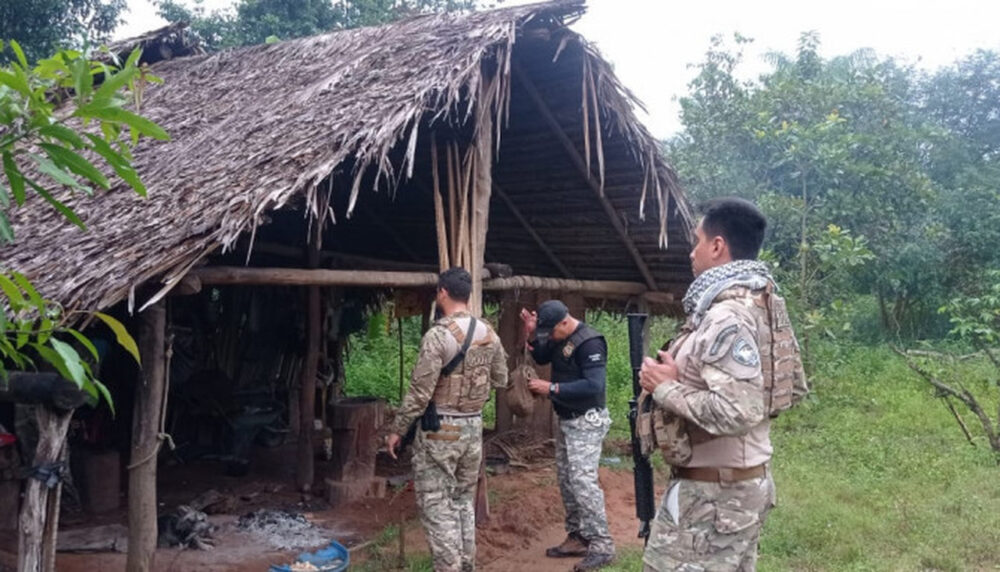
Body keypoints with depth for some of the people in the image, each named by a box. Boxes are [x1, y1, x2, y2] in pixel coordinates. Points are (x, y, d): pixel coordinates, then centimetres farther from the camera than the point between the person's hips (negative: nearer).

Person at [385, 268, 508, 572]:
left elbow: (420, 392, -18)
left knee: (436, 504, 2)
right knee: (464, 500, 19)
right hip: (474, 427, 7)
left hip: (440, 429, -7)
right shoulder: (489, 334, 3)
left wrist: (397, 429, -8)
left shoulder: (438, 335, -18)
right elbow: (501, 380, 14)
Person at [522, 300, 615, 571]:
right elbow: (541, 358, 18)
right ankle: (578, 537, 22)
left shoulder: (589, 342, -21)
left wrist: (552, 388, -26)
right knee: (566, 479, 13)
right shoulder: (560, 338, 6)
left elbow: (594, 386, -28)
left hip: (586, 422, -10)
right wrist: (531, 335, -1)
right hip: (567, 420, 10)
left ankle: (602, 545, -6)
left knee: (582, 480, -13)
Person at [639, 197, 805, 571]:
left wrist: (666, 388, -18)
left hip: (712, 494, -10)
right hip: (742, 484, 10)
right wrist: (680, 377, 5)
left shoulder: (727, 316, -22)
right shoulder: (752, 303, 9)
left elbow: (737, 412, -31)